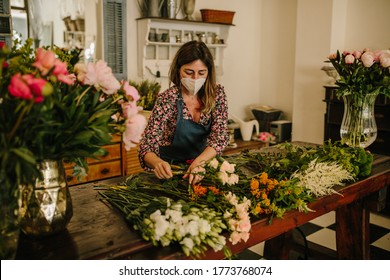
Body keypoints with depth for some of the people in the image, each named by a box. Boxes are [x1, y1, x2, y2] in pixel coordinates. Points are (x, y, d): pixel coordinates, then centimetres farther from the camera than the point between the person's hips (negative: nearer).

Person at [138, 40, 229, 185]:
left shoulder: (217, 93, -6)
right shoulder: (167, 99, -16)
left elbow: (220, 136, -13)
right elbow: (147, 147, -17)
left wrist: (199, 161, -33)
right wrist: (158, 163, -41)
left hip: (204, 164, 3)